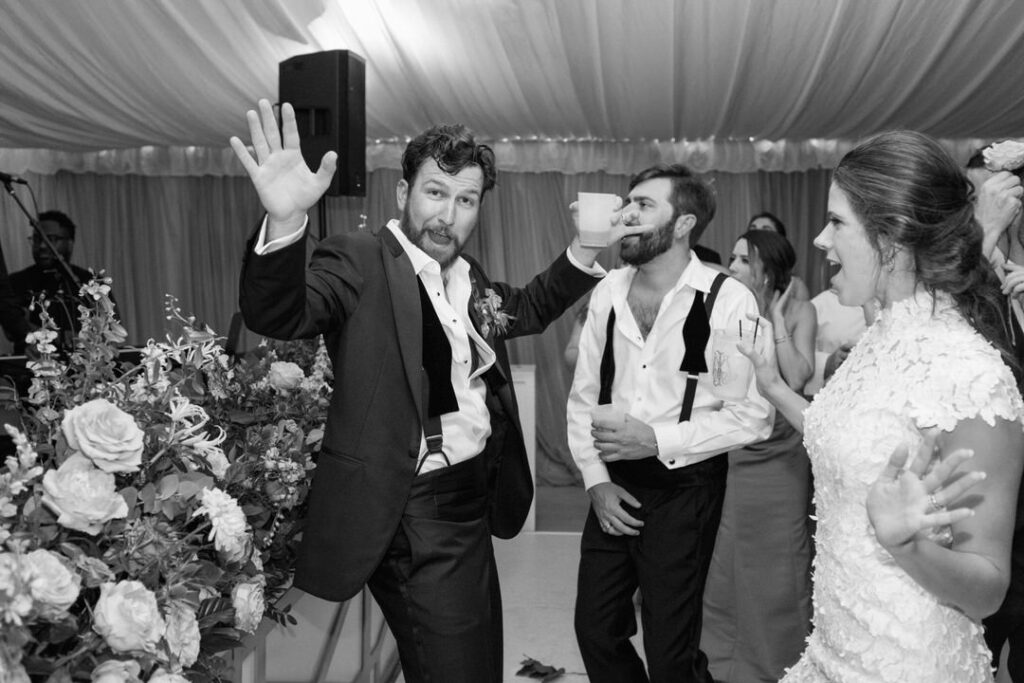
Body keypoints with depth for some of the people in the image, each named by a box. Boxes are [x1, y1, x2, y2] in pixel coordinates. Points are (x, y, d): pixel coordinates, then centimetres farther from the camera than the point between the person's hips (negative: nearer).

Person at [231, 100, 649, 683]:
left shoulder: (468, 277, 8)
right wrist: (285, 220, -45)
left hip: (473, 503, 8)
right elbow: (278, 316, -27)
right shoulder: (360, 260, -12)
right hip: (414, 514, -8)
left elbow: (526, 309, 26)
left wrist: (585, 252, 13)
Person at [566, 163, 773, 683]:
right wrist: (595, 479, -2)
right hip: (613, 484, 5)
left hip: (684, 488, -4)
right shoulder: (608, 292, 2)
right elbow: (583, 396, 6)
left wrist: (658, 440, -19)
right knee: (595, 632, 15)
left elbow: (753, 415, -13)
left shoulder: (728, 300, -13)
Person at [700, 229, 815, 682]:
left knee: (778, 560, 12)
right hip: (733, 452, 2)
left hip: (780, 454, -2)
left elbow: (797, 379, -20)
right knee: (728, 558, 12)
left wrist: (777, 319, -16)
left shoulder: (800, 313, -7)